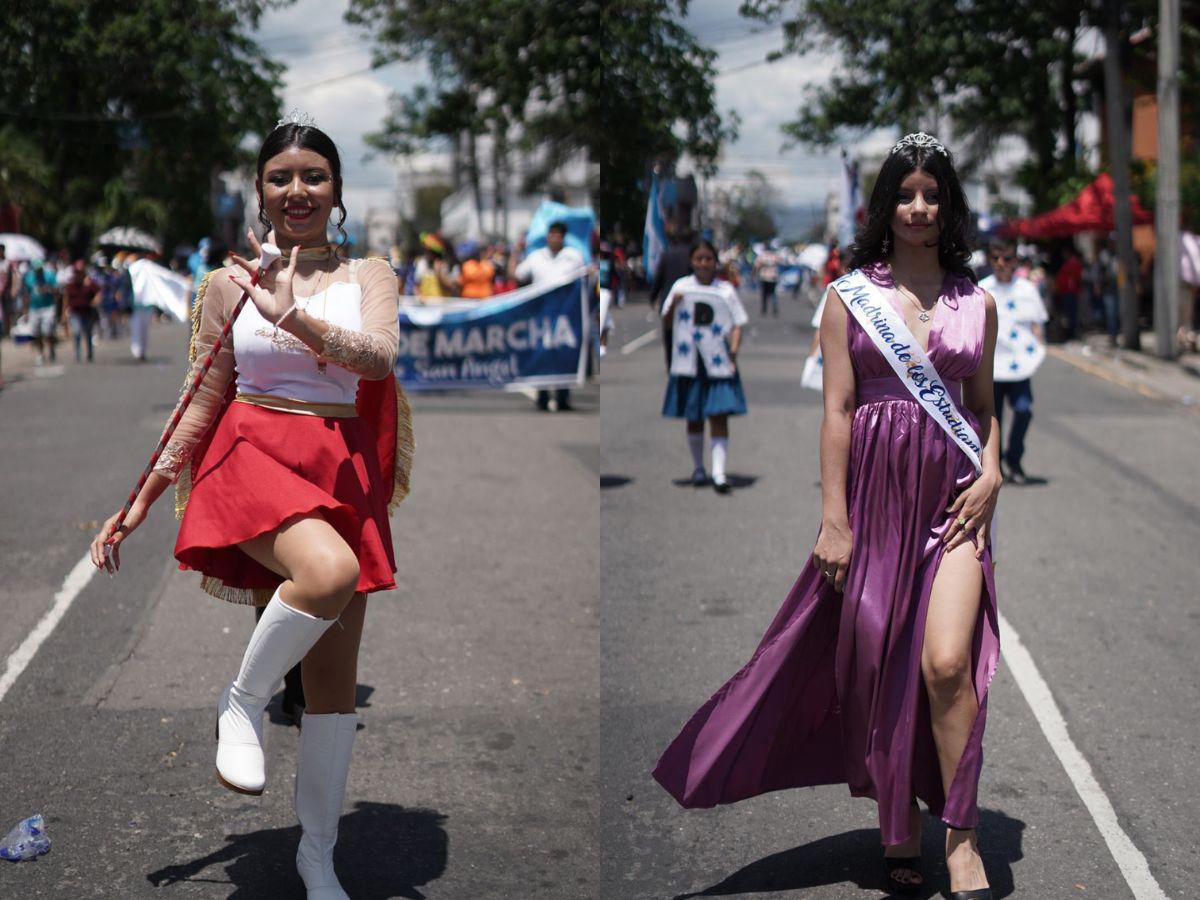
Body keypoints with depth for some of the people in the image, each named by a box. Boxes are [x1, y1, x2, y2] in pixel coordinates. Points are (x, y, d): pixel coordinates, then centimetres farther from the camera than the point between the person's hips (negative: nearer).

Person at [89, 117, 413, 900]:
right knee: (328, 572, -36)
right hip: (253, 457, -2)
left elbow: (380, 355, -11)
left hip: (342, 475, 2)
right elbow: (204, 405, 11)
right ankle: (243, 701, -10)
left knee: (336, 681, 3)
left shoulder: (369, 276, 9)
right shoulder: (231, 284, 8)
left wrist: (295, 320, -25)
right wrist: (140, 503, 9)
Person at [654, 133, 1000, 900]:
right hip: (875, 489, 0)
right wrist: (834, 520, -7)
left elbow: (984, 405, 16)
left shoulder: (977, 302, 9)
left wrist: (992, 472, -4)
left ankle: (962, 836, -2)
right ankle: (899, 831, 19)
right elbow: (838, 410, -1)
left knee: (946, 663, -14)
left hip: (952, 494, 1)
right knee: (877, 663, 4)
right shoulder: (851, 295, 3)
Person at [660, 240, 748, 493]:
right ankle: (698, 468, 26)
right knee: (694, 419, 10)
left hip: (719, 362, -1)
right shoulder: (681, 287, 6)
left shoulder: (726, 290, 6)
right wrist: (673, 304, -13)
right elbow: (666, 326, 6)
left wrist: (733, 351, -10)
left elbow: (737, 324, 5)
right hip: (688, 361, 1)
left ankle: (719, 472, -13)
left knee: (719, 417, -9)